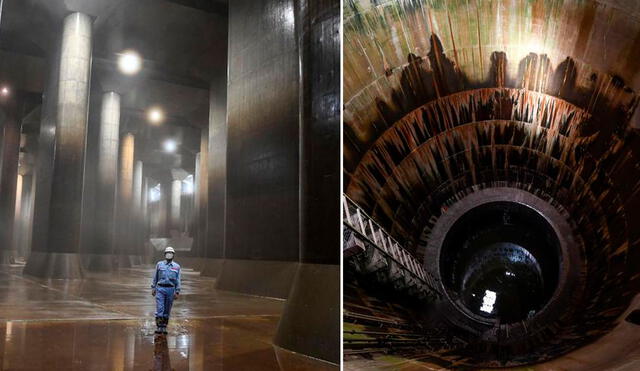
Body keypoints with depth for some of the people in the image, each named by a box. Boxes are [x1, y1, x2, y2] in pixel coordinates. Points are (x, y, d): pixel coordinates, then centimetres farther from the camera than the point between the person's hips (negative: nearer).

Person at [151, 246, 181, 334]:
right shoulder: (159, 264, 6)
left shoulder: (177, 266, 6)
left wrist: (177, 292, -1)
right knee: (159, 309, -8)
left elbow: (178, 280, 5)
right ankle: (159, 327, -7)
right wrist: (153, 288, 4)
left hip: (170, 289, 1)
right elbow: (155, 277, 10)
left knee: (167, 310, 6)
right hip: (160, 288, -1)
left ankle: (164, 328, 14)